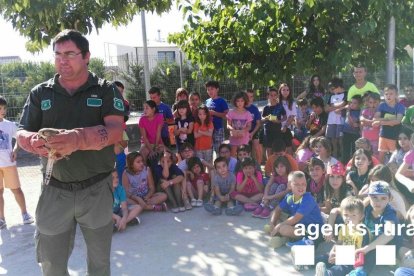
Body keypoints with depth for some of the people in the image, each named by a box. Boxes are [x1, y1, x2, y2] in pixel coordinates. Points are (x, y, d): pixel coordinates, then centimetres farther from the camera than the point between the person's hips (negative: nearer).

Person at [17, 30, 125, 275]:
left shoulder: (106, 90, -2)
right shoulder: (40, 93, 5)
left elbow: (115, 131, -16)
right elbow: (22, 133, 3)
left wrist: (77, 139, -35)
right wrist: (35, 142, -23)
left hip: (97, 189, -1)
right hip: (55, 190, 2)